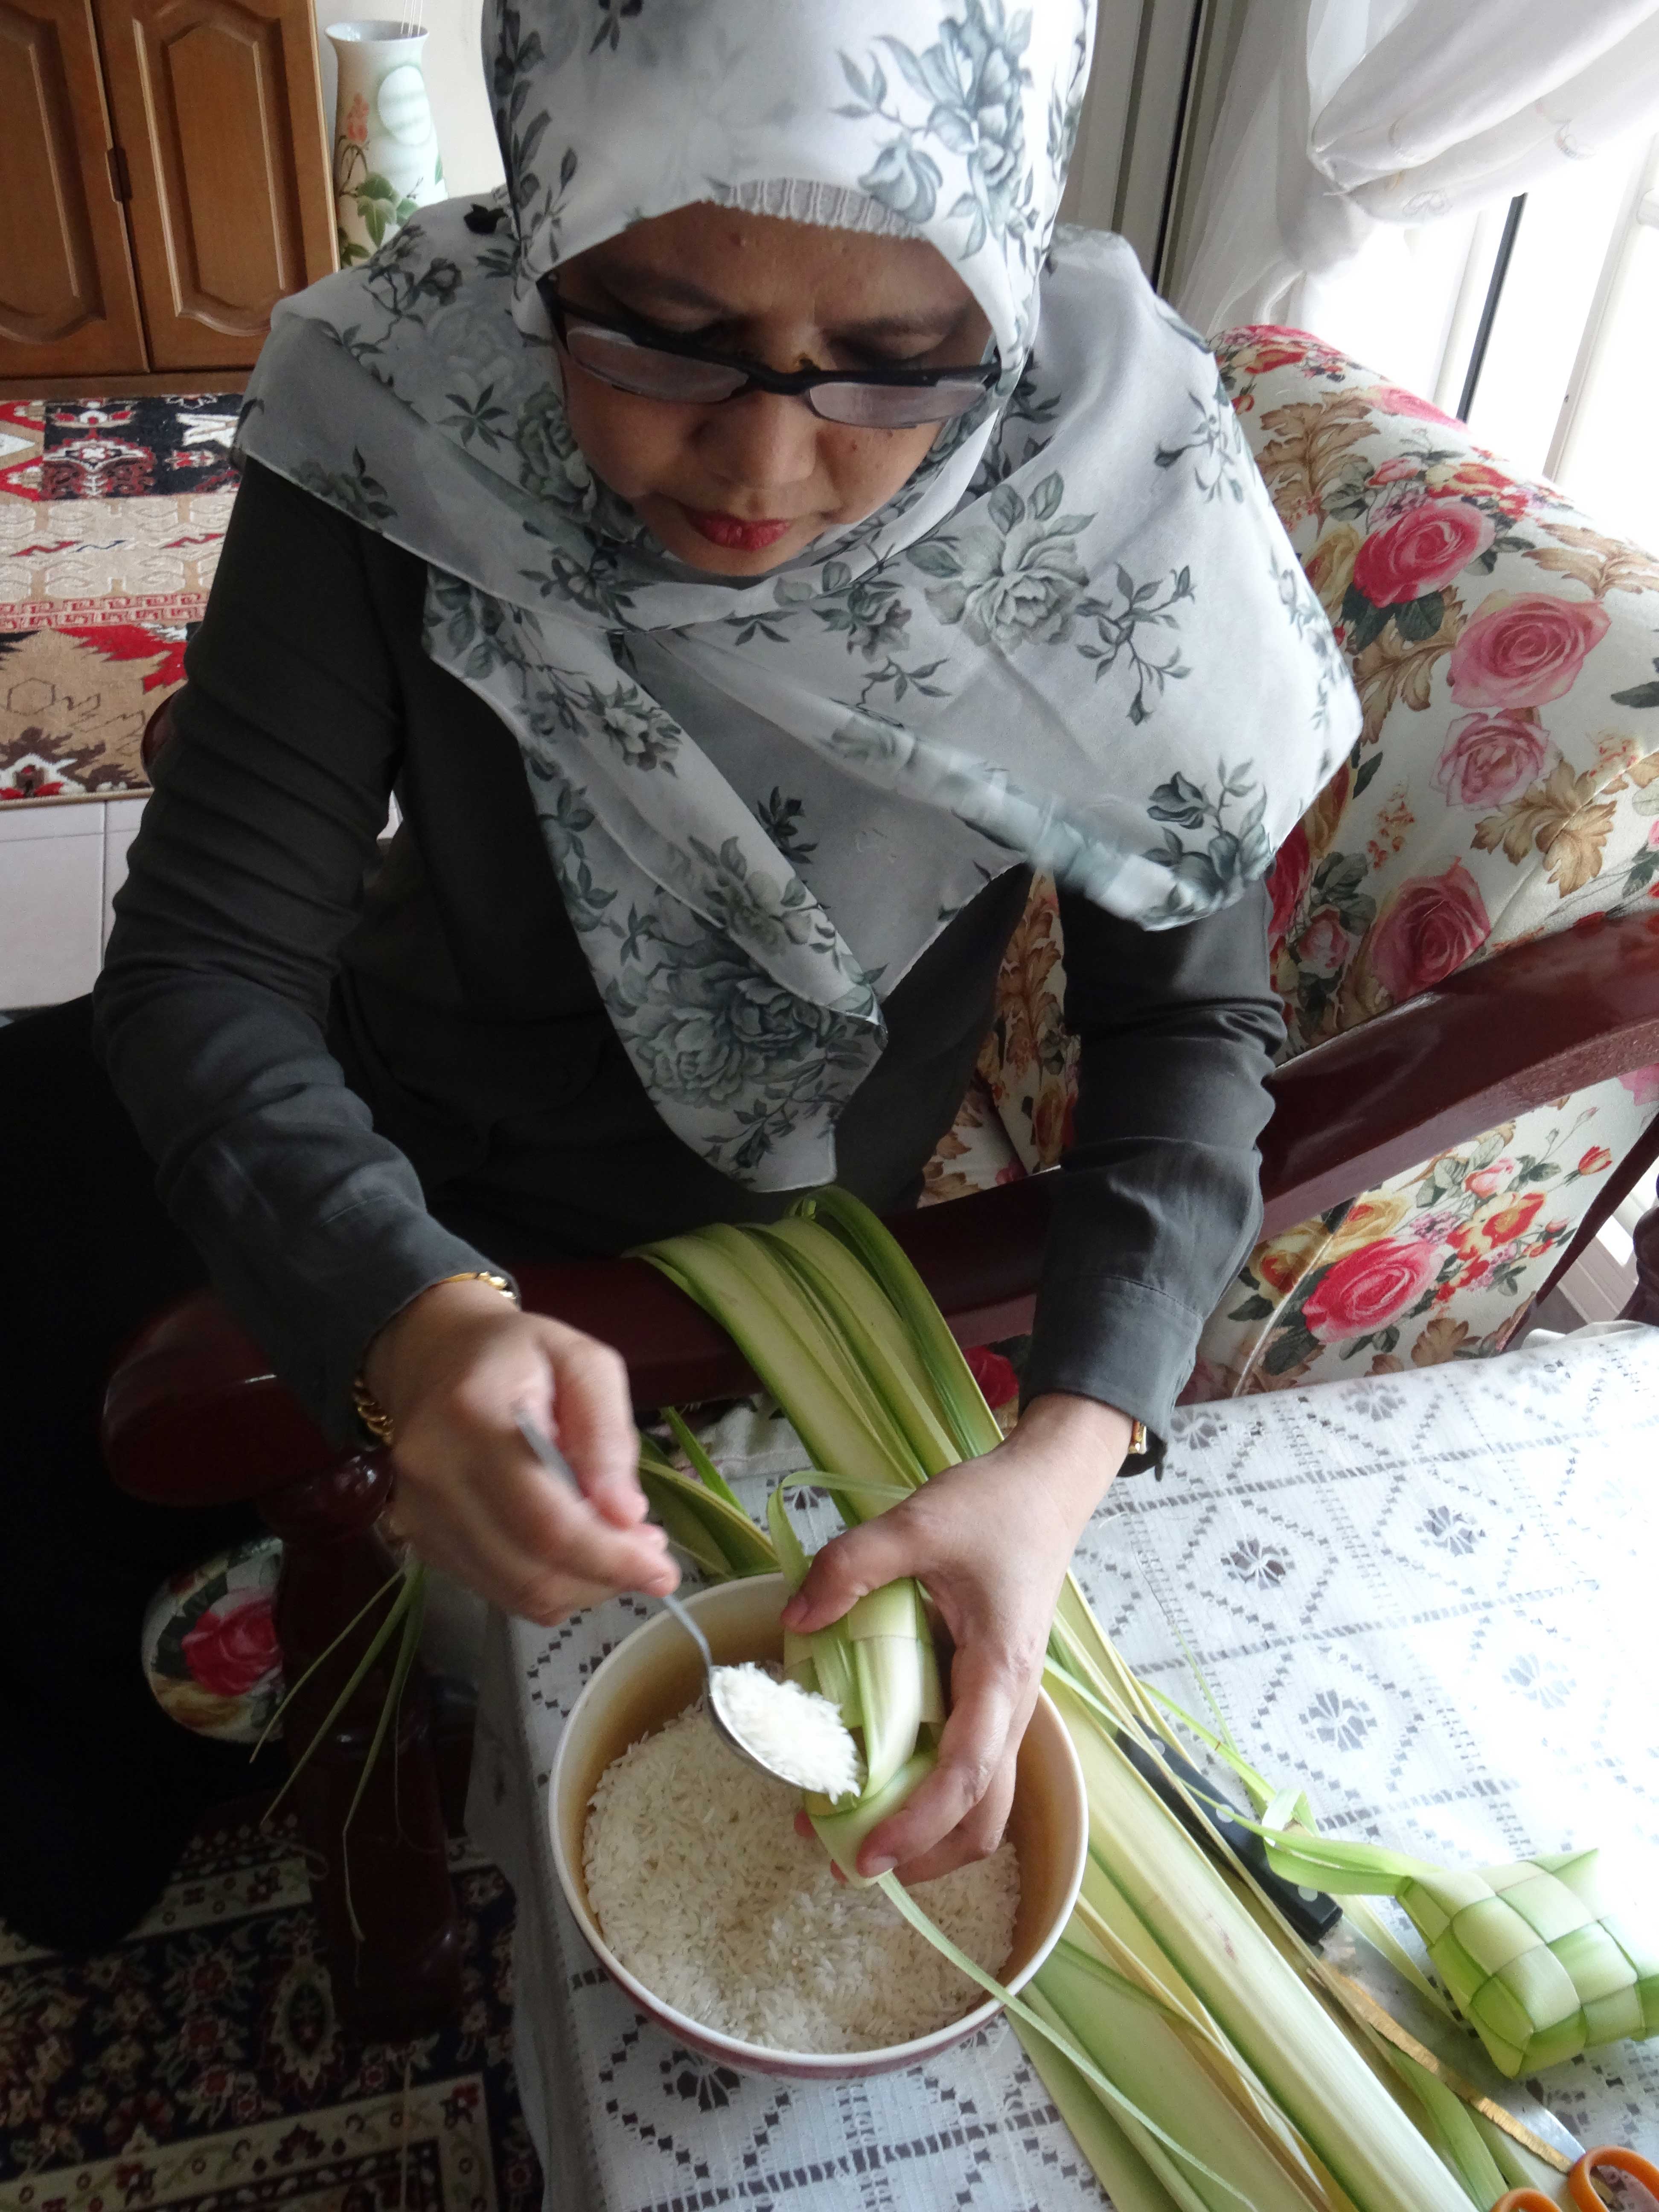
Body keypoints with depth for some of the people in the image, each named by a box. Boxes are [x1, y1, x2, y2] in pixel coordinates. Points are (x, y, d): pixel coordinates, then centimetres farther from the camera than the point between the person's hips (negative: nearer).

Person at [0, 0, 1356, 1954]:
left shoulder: (1102, 489, -25)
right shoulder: (405, 410, -23)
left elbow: (1191, 1022, -19)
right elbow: (209, 956, -23)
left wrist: (1063, 1460, -35)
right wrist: (418, 1318, -43)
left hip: (740, 1230, -2)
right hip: (376, 1127, 3)